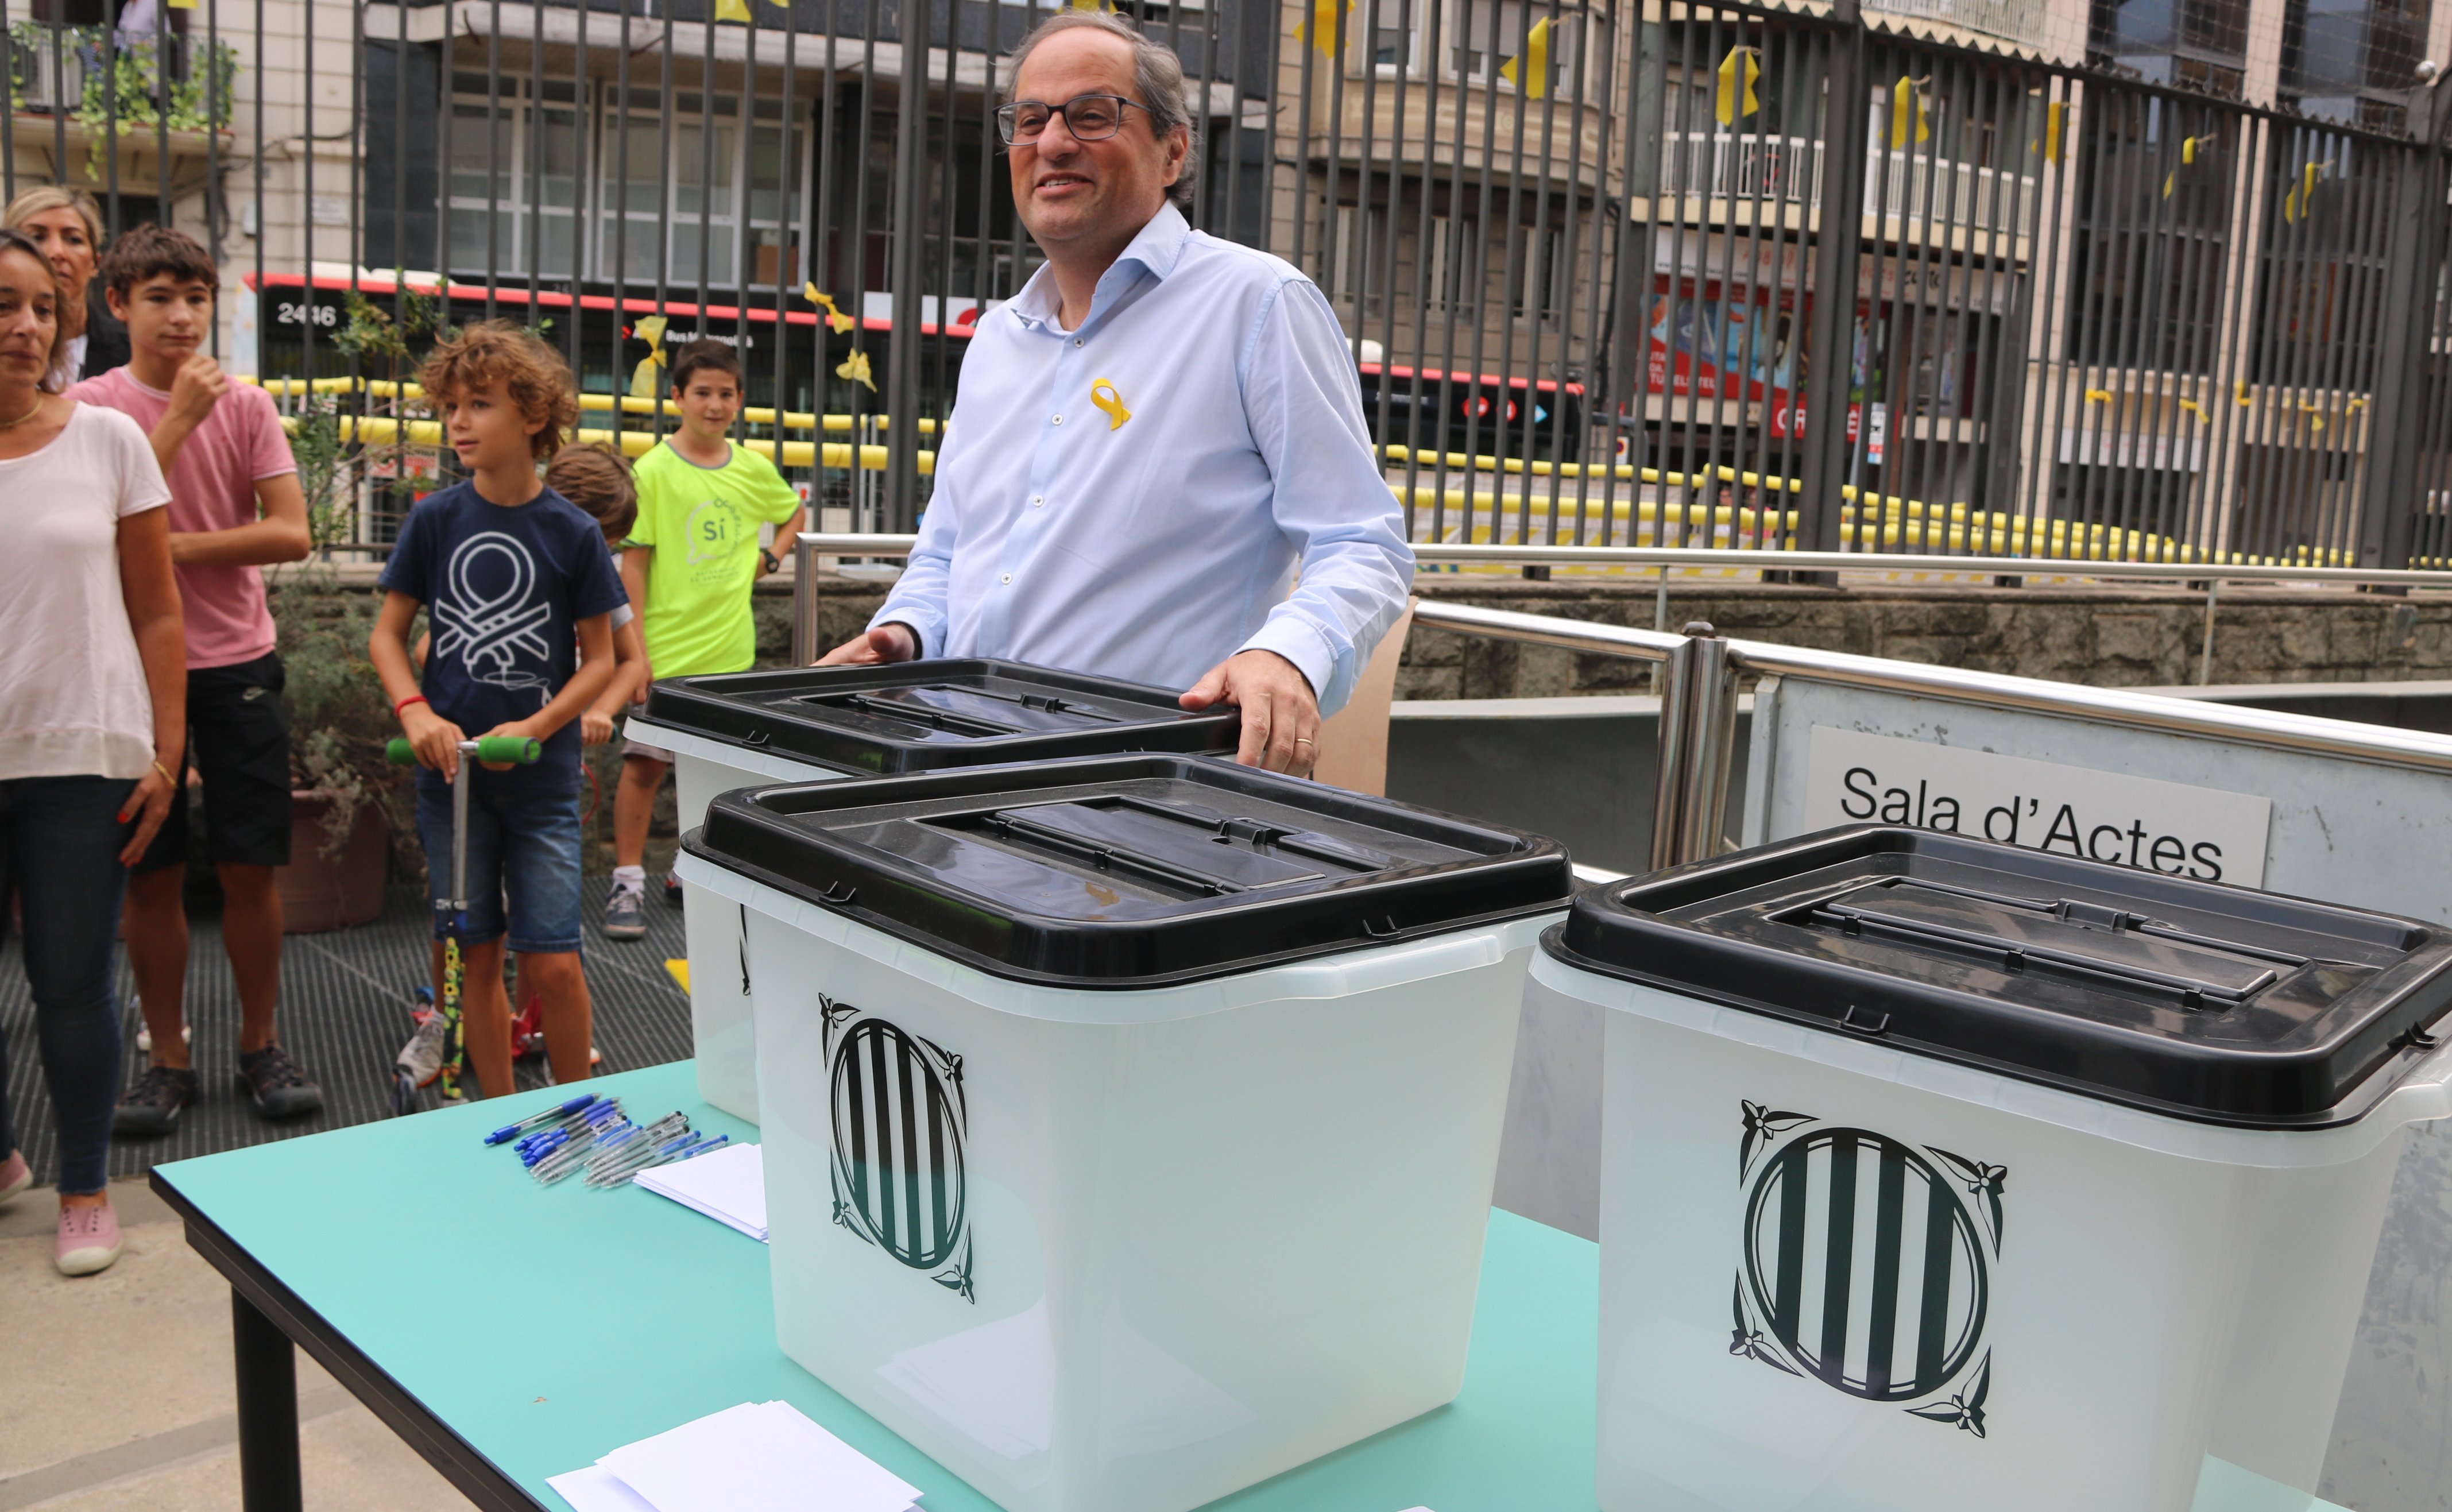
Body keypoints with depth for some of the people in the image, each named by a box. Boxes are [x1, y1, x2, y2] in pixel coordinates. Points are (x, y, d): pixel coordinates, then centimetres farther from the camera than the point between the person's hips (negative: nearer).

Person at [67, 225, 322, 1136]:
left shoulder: (247, 406, 2)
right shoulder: (92, 406, 0)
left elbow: (291, 533, -6)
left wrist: (178, 548, -14)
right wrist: (179, 418, -16)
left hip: (237, 664, 1)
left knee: (250, 868, 3)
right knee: (151, 874, 6)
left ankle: (260, 1047, 19)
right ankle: (167, 1060, 19)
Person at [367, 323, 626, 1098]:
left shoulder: (572, 531, -4)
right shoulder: (434, 519, 0)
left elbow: (600, 658, -1)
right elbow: (387, 633, 5)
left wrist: (535, 726, -14)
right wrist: (415, 712, -12)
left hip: (543, 775, -2)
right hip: (451, 769, 2)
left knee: (553, 964, -4)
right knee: (477, 958, 8)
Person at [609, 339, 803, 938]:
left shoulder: (754, 470, 6)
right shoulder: (653, 471, -6)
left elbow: (793, 513, 27)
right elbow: (634, 562, -8)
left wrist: (765, 559, 9)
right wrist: (634, 650, -13)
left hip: (731, 650, 5)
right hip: (667, 650, -4)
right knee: (645, 764, -3)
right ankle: (628, 884, 4)